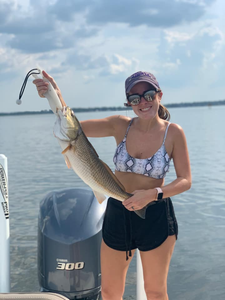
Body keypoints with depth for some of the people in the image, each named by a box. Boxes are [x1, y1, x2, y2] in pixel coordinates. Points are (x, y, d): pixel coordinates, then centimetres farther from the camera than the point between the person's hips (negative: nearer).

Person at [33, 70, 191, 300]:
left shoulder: (173, 132, -12)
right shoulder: (121, 126, -6)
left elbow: (185, 181, -11)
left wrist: (152, 194, -27)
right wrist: (56, 96, -28)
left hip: (156, 216, -2)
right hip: (118, 213, 3)